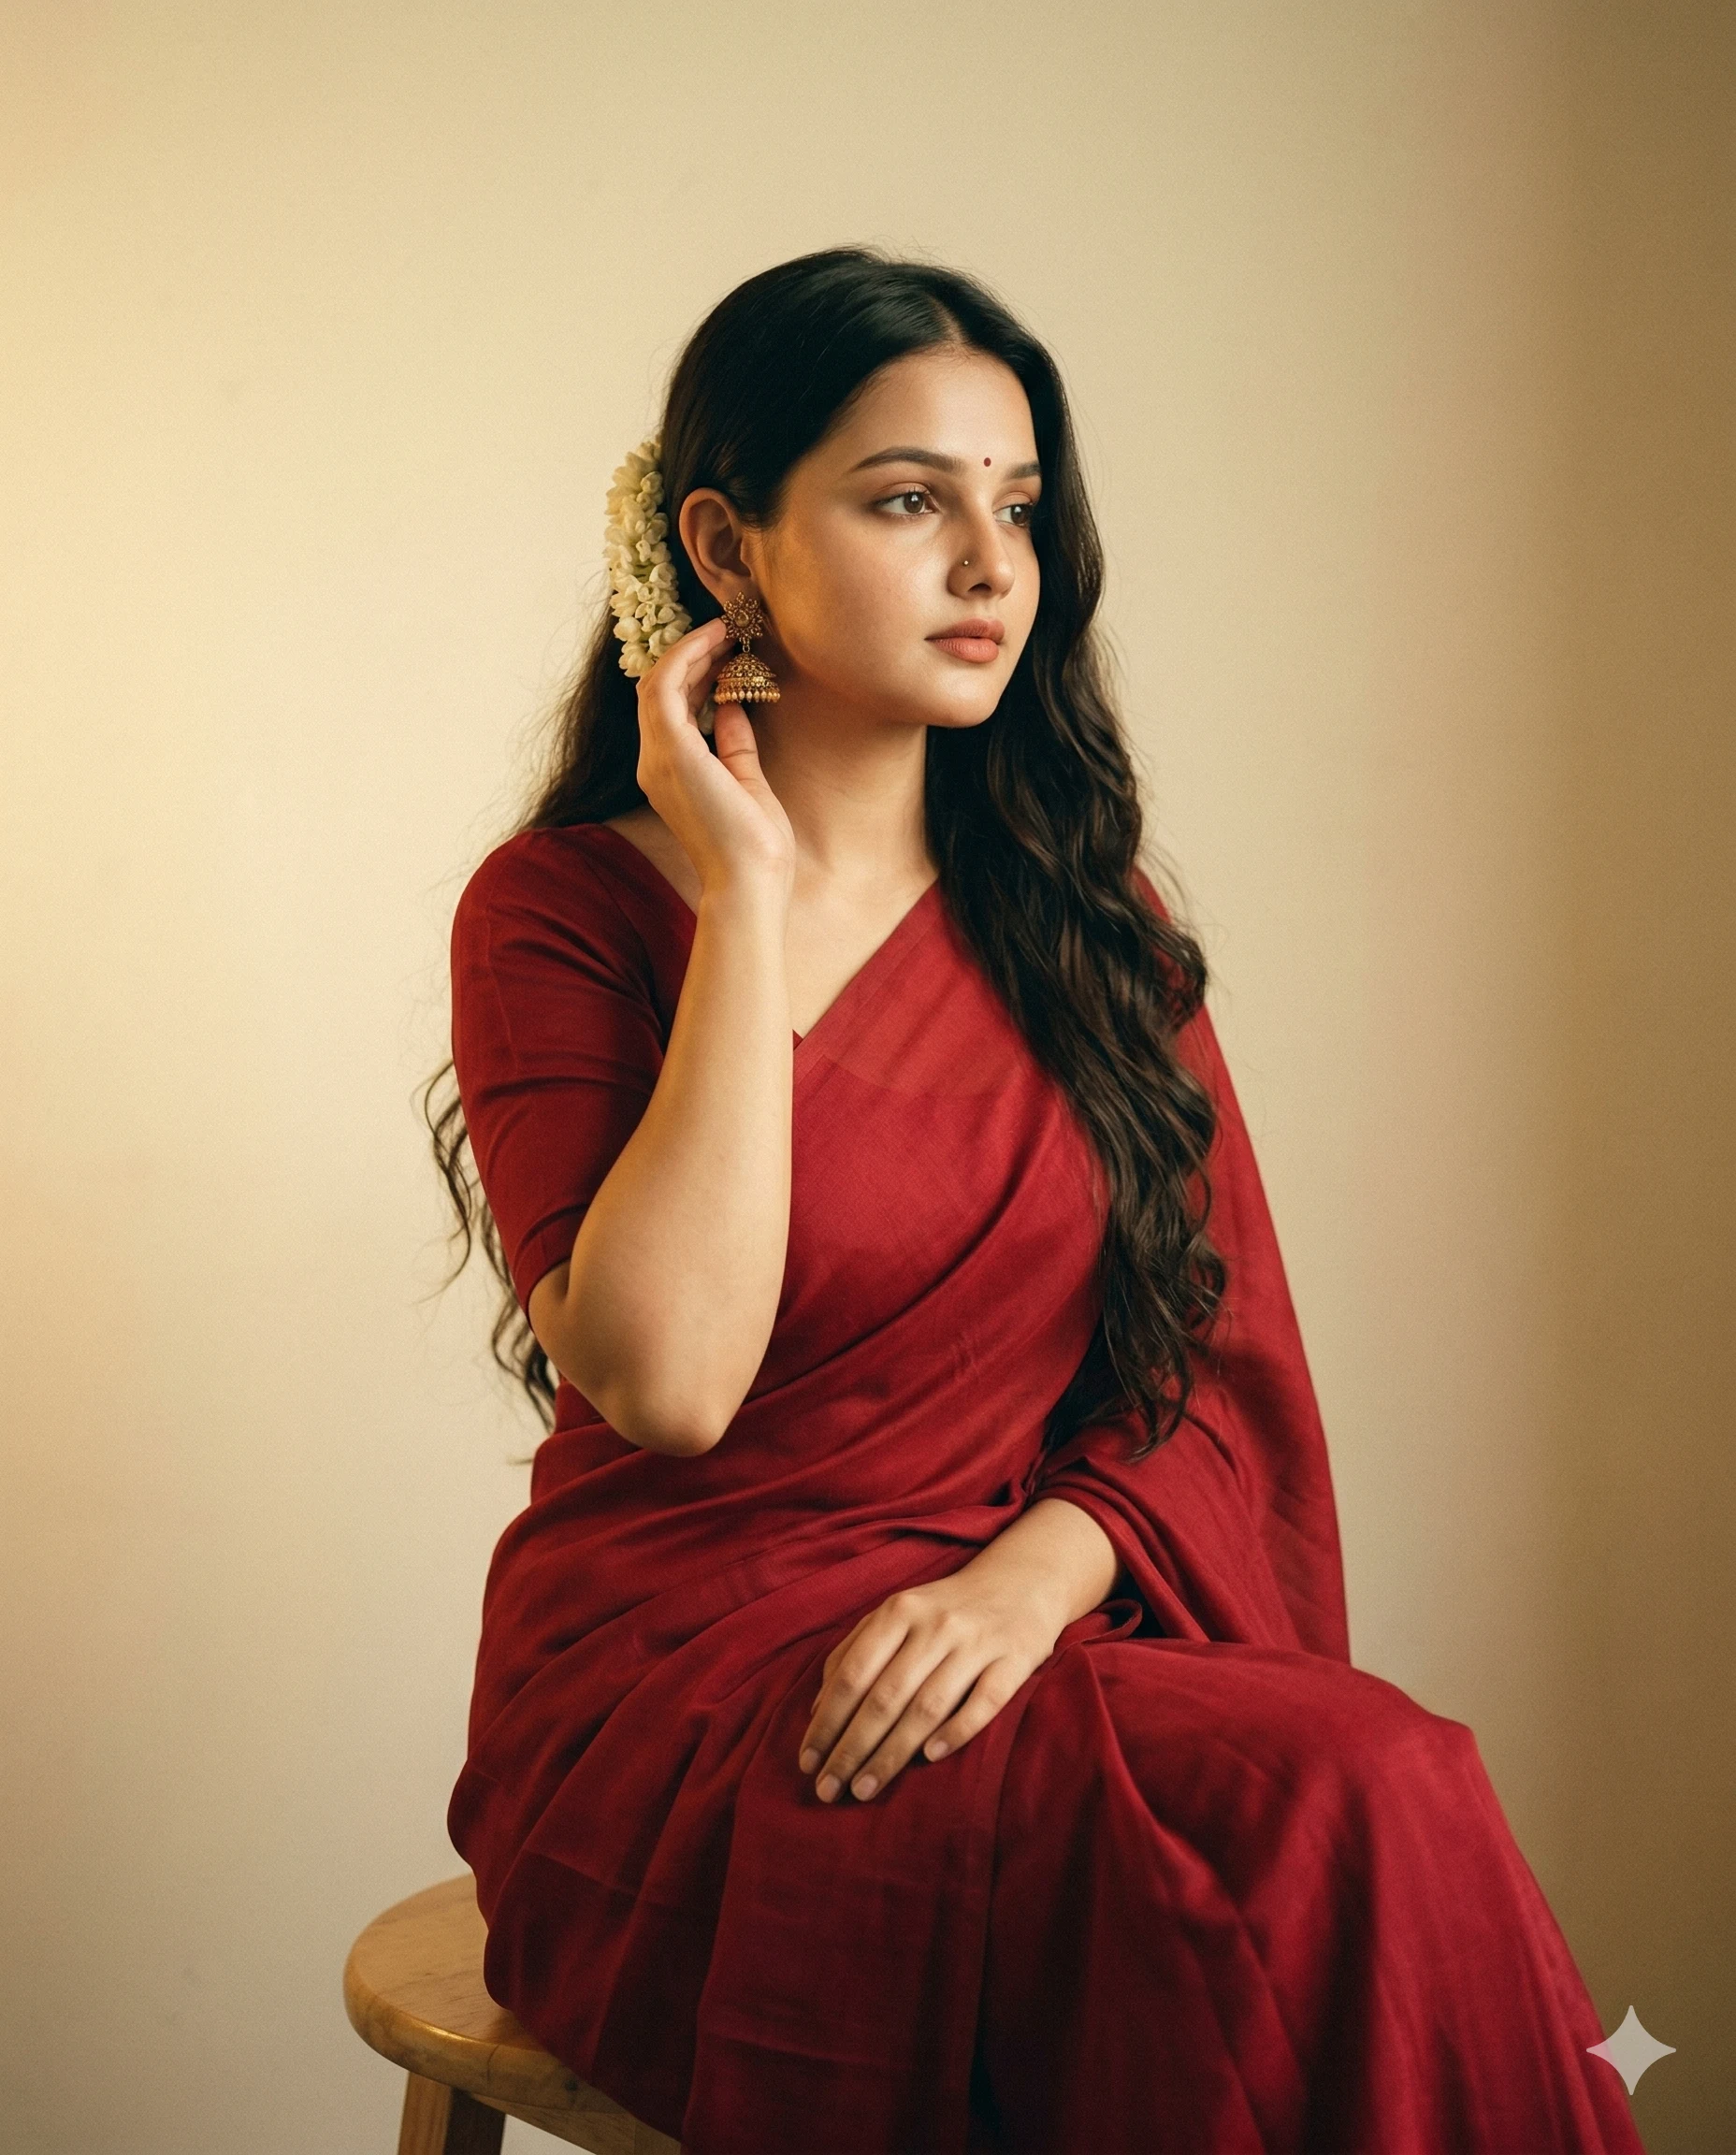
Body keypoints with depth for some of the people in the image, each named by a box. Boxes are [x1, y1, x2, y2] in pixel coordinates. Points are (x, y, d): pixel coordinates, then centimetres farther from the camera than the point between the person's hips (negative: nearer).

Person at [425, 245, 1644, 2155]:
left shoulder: (1082, 916, 11)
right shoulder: (563, 907, -2)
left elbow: (1223, 1371, 8)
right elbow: (666, 1380, -18)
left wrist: (1032, 1571, -13)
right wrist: (754, 899, -14)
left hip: (1037, 1653, 5)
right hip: (672, 1698, -4)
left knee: (1383, 1793, -28)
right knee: (1342, 1807, -28)